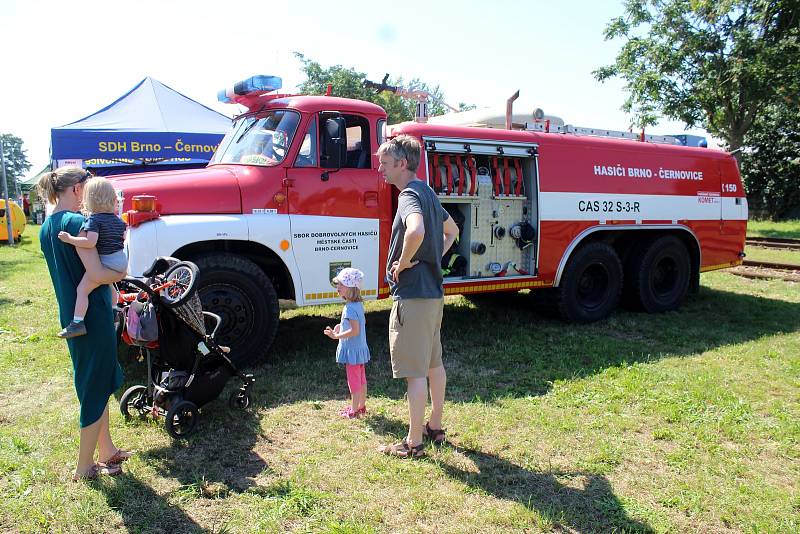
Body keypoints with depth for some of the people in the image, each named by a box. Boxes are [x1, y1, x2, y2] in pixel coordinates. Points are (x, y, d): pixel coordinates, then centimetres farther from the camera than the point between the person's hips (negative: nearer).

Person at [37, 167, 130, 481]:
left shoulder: (47, 227, 10)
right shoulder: (76, 223, -19)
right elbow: (97, 274, -25)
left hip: (71, 317, 9)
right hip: (93, 316, -9)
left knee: (99, 385, 20)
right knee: (96, 390, 4)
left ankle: (107, 452, 33)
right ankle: (85, 468, 17)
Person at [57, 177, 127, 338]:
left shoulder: (94, 220, -13)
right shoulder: (118, 220, 9)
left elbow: (90, 242, -27)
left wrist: (69, 239, -19)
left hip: (105, 263, -8)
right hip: (122, 261, 8)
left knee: (82, 289, -7)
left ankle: (77, 323, -14)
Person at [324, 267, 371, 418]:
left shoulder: (350, 308, -24)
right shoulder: (359, 305, 6)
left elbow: (355, 331, -27)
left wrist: (336, 336, -23)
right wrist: (343, 326, 15)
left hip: (352, 350, -10)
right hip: (360, 348, 10)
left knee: (354, 381, 1)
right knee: (361, 379, 17)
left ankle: (354, 410, 12)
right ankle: (362, 406, 30)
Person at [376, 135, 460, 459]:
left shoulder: (410, 195, -16)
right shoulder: (427, 192, 14)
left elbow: (416, 230, -39)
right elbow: (451, 231, 28)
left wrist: (404, 261, -22)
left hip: (412, 295, -10)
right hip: (434, 291, 10)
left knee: (415, 372, -1)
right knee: (434, 363, 19)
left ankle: (414, 443, 11)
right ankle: (435, 427, 33)